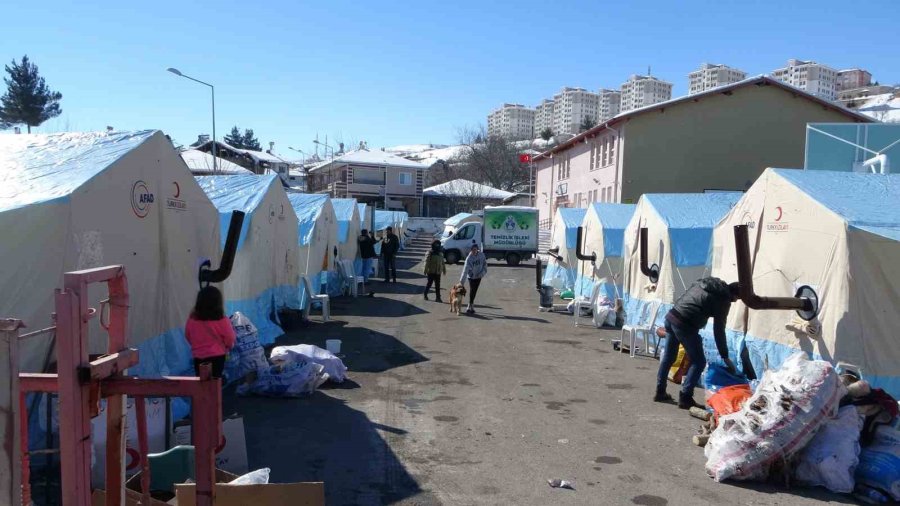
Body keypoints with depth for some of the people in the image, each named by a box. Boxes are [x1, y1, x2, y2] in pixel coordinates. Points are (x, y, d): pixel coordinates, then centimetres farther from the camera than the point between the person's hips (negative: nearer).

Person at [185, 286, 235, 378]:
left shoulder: (192, 319, -5)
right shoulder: (222, 321, -17)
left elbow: (188, 337, 11)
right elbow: (230, 340, -9)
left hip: (198, 357, 4)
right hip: (217, 357, -4)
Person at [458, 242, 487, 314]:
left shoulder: (481, 255, -11)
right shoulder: (469, 258, -21)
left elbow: (485, 264, 6)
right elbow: (465, 270, -26)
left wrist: (483, 272, -6)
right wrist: (462, 281, -31)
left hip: (478, 276, 3)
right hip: (471, 276, -3)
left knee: (474, 291, 8)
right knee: (472, 290, -9)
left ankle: (470, 307, 21)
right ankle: (471, 307, -1)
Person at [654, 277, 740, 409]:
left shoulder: (705, 282, 19)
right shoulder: (723, 299, 0)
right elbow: (719, 330, 1)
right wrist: (725, 356, 9)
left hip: (671, 316, 8)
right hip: (684, 324, -8)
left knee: (668, 357, 20)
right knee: (699, 362, 6)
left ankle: (660, 392, 28)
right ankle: (685, 398, 4)